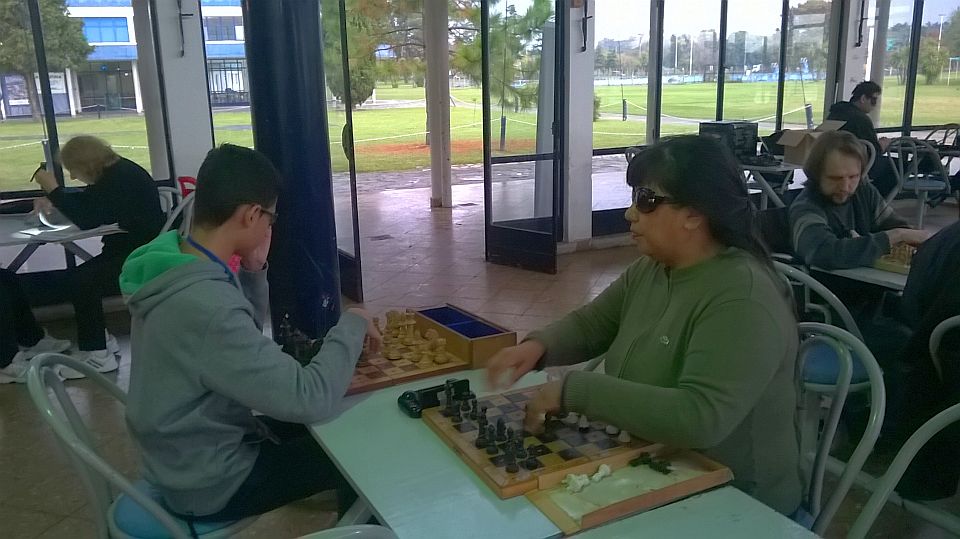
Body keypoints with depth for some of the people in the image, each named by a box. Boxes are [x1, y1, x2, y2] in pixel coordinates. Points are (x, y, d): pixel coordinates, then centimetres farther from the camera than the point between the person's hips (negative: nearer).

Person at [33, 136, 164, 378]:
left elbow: (86, 220, -26)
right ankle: (99, 340, 18)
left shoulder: (120, 178, -20)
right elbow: (88, 201, 27)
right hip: (128, 250, 11)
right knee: (68, 279, 9)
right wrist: (53, 200, 12)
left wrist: (53, 189, -19)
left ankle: (98, 354, -9)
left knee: (80, 281, -20)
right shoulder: (115, 171, 10)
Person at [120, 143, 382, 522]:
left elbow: (245, 337, 10)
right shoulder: (205, 306, -35)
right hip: (210, 483, -8)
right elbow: (310, 399, -33)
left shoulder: (173, 267, -5)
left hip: (192, 452, 8)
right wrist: (353, 324, -19)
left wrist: (254, 271, -6)